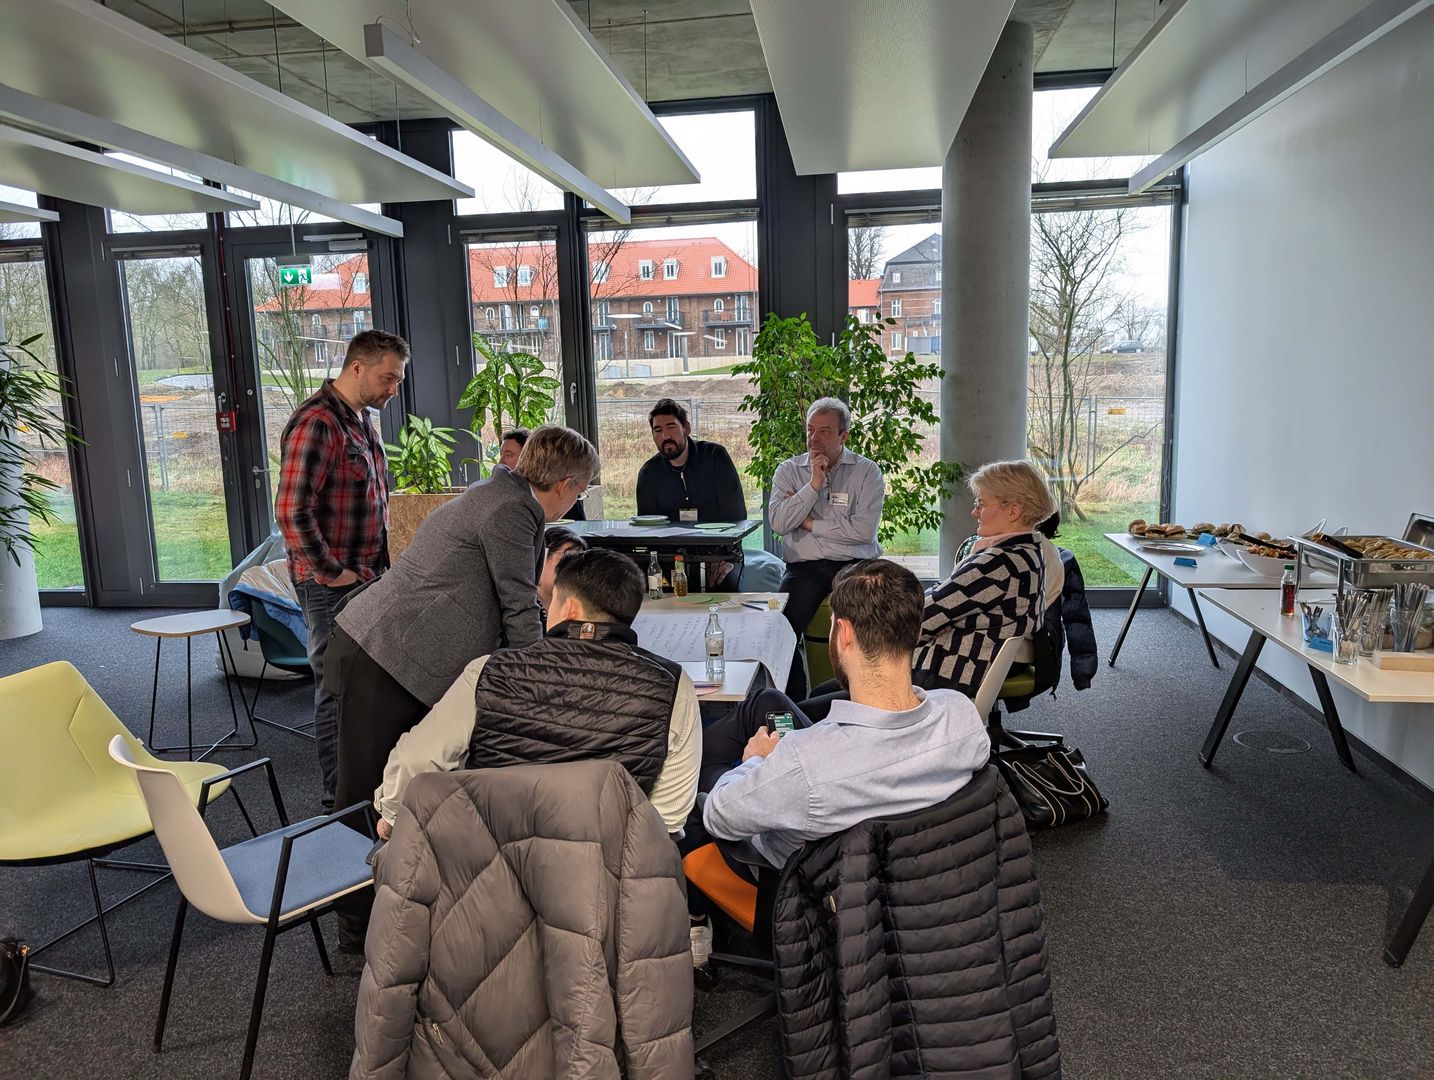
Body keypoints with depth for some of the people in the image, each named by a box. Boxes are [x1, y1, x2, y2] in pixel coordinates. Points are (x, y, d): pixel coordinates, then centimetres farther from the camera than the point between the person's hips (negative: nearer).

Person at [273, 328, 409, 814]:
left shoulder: (362, 419, 13)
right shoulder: (316, 423, -18)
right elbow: (291, 511, -24)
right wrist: (332, 572, -18)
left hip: (367, 577, 9)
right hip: (332, 586, -9)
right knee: (338, 692, 0)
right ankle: (339, 803, 13)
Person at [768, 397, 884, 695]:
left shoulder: (866, 472, 6)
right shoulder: (789, 470, 13)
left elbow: (864, 529, -9)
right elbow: (779, 522, -4)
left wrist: (810, 524, -3)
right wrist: (814, 484, -8)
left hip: (853, 564, -1)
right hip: (804, 566, 2)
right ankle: (793, 701, -10)